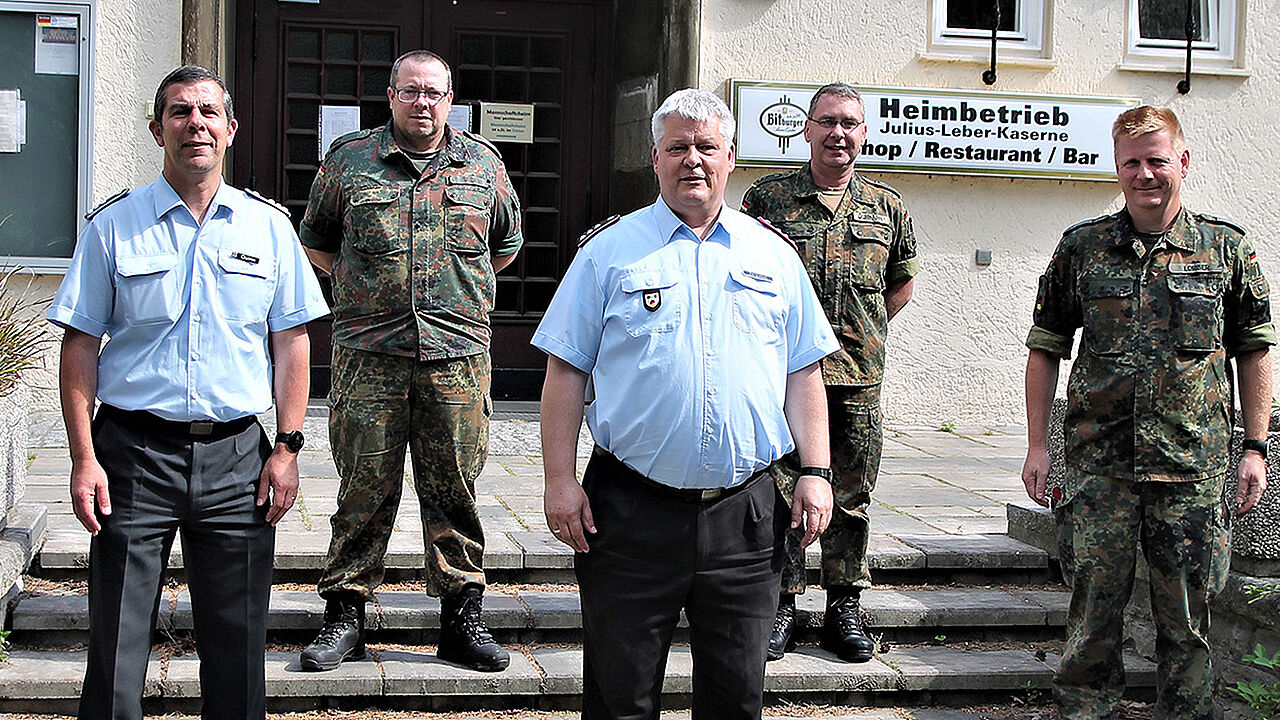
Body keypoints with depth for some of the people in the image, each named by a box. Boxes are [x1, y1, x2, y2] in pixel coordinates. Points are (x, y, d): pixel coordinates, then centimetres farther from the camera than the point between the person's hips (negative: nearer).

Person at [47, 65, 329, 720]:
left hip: (236, 455, 1)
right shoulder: (113, 226, 3)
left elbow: (290, 342, 9)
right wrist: (84, 457, -6)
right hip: (135, 451, -1)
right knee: (116, 640, 2)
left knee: (237, 641, 7)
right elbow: (80, 346, 2)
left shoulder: (269, 226, 7)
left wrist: (286, 447, 1)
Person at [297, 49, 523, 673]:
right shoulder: (348, 159, 6)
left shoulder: (483, 162, 10)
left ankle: (462, 620, 14)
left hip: (458, 359, 1)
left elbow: (506, 243, 23)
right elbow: (316, 241, 19)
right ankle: (344, 615, 13)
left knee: (454, 491, 4)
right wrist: (363, 290, 13)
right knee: (365, 489, 2)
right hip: (368, 356, -1)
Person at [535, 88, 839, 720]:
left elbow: (803, 374, 12)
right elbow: (566, 370, 1)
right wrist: (560, 479, -6)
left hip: (745, 512, 2)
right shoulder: (609, 252, 3)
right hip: (630, 511, -2)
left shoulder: (774, 257, 11)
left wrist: (815, 471, 3)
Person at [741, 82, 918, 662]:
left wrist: (865, 331, 11)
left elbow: (903, 281, 21)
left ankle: (844, 609, 19)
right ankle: (780, 608, 13)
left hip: (859, 378, 2)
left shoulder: (886, 206, 9)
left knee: (852, 499, 8)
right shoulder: (767, 198, 2)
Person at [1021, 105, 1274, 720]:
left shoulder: (1228, 248, 4)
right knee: (1094, 604, 4)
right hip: (1098, 462, 0)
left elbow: (1255, 351, 9)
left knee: (1187, 612, 7)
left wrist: (1255, 448, 4)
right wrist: (1037, 445, 3)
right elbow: (1045, 349, 8)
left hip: (1193, 464, 0)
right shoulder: (1081, 248, 5)